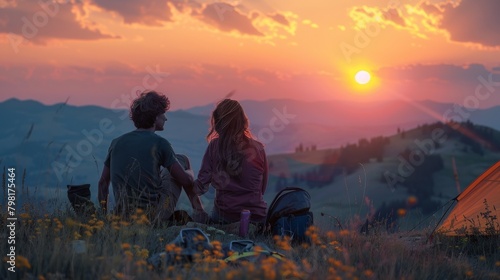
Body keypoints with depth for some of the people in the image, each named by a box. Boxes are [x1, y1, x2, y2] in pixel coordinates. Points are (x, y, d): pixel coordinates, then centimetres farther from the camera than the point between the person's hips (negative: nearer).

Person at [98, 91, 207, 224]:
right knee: (182, 160, 16)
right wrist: (190, 173, 20)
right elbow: (185, 180, -5)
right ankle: (199, 211, 24)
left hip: (124, 216, 5)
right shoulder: (159, 143, -8)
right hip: (155, 215, -5)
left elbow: (103, 182, 12)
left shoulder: (116, 143, 6)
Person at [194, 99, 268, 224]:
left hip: (224, 215, -1)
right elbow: (262, 187, 7)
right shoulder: (258, 148, -3)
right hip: (256, 216, 1)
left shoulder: (214, 147, -7)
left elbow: (201, 186, -5)